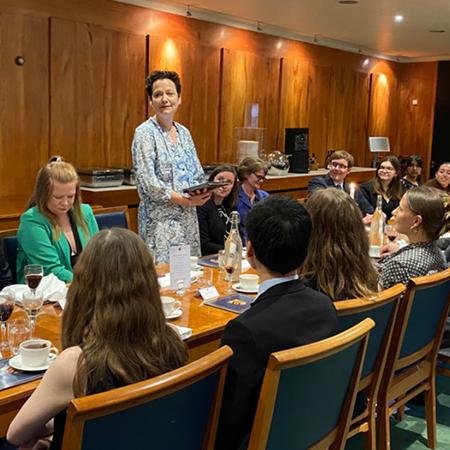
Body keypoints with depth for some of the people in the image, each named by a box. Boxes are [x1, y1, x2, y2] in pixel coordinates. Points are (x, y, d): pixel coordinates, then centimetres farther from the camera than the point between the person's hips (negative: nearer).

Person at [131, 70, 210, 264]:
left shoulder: (184, 132, 12)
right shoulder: (145, 132, -8)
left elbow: (198, 175, 16)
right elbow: (148, 182, -16)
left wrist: (202, 193, -6)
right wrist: (186, 200, -16)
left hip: (188, 219, 6)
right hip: (160, 221, -6)